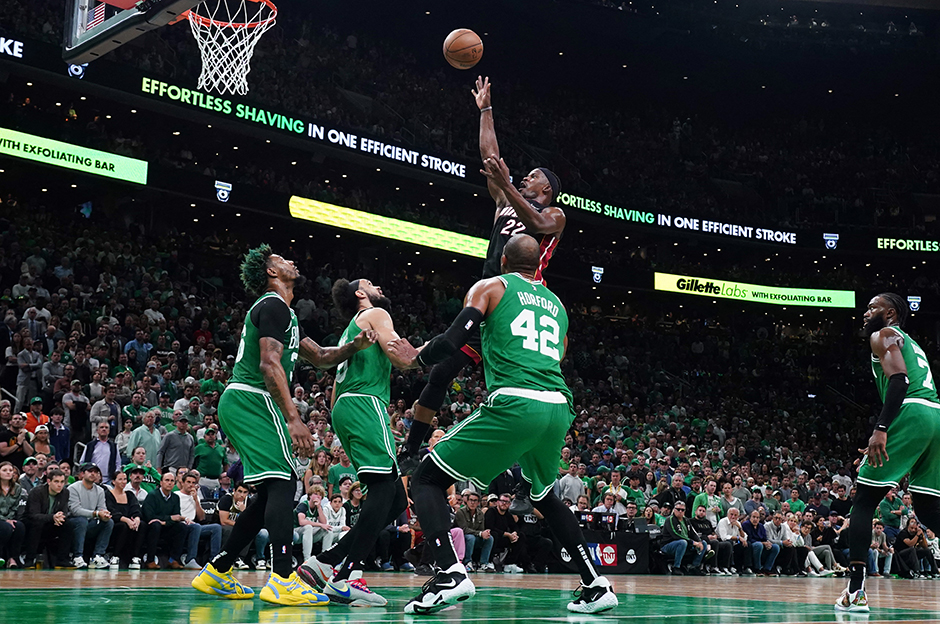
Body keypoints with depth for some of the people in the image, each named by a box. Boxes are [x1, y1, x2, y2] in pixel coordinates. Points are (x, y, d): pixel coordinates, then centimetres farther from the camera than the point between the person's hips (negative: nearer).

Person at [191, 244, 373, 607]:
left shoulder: (282, 312, 24)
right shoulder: (274, 305, -8)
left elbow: (320, 357, 26)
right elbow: (269, 364, -19)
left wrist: (353, 347, 6)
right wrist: (293, 418, -25)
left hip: (238, 404, 10)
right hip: (252, 400, -10)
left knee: (271, 494, 13)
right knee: (283, 482, -17)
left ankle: (216, 573, 16)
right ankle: (282, 580, -26)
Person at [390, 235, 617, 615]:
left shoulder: (490, 287, 11)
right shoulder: (556, 304, 27)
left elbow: (451, 342, -2)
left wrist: (416, 357, 17)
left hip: (514, 404, -6)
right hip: (559, 409, 6)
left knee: (427, 479, 5)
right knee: (544, 495, 32)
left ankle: (451, 574, -17)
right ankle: (596, 586, 24)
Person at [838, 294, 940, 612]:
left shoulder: (883, 335, 6)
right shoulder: (911, 344, 32)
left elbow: (899, 379, -11)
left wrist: (881, 429, -21)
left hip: (910, 413, -8)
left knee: (863, 500, -3)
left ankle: (855, 591, -12)